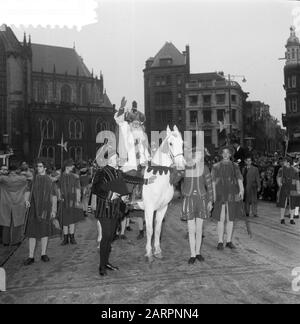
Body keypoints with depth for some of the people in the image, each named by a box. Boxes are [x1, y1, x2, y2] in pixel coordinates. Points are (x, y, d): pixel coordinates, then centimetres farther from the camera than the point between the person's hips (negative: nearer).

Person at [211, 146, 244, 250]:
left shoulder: (235, 166, 8)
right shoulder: (216, 166, 3)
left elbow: (240, 179, -2)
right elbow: (213, 182, 2)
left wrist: (241, 190, -18)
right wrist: (213, 194, -5)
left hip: (232, 195, 2)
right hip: (220, 196, -2)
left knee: (231, 219, 6)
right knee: (221, 219, -3)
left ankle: (229, 241, 15)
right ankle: (220, 242, 4)